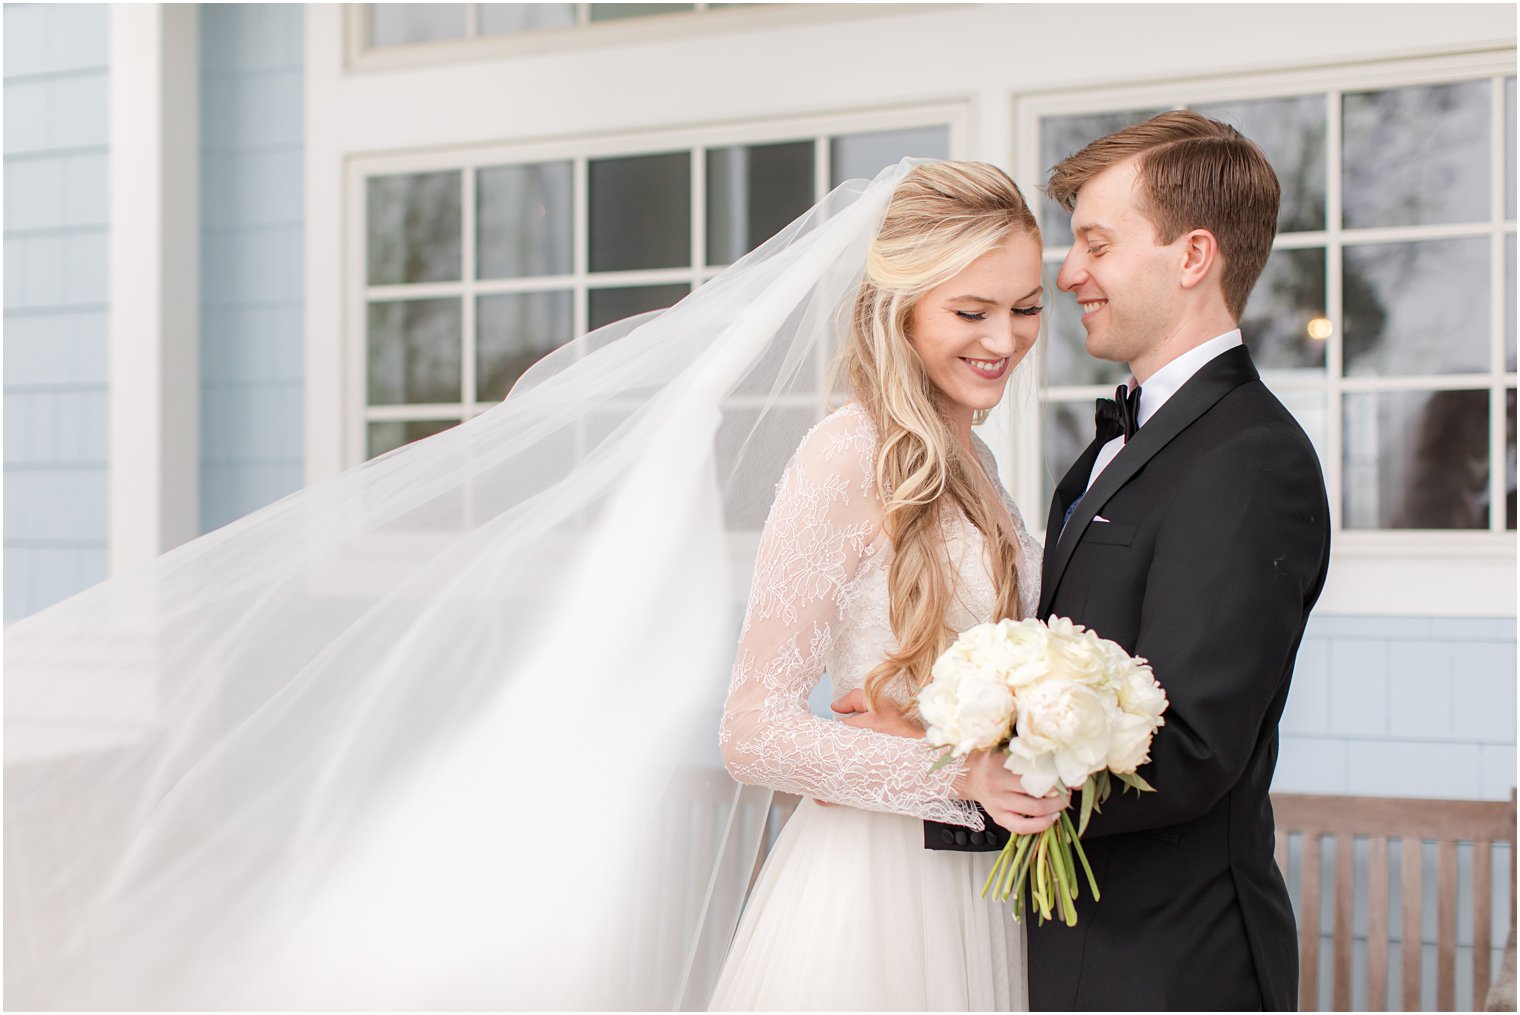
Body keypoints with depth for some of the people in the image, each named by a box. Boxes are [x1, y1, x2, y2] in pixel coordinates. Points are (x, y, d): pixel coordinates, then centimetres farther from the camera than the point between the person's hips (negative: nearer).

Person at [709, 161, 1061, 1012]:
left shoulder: (970, 463, 11)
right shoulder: (850, 455, -15)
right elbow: (755, 732, -18)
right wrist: (963, 777, -26)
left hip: (979, 875, 8)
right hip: (873, 885, -8)